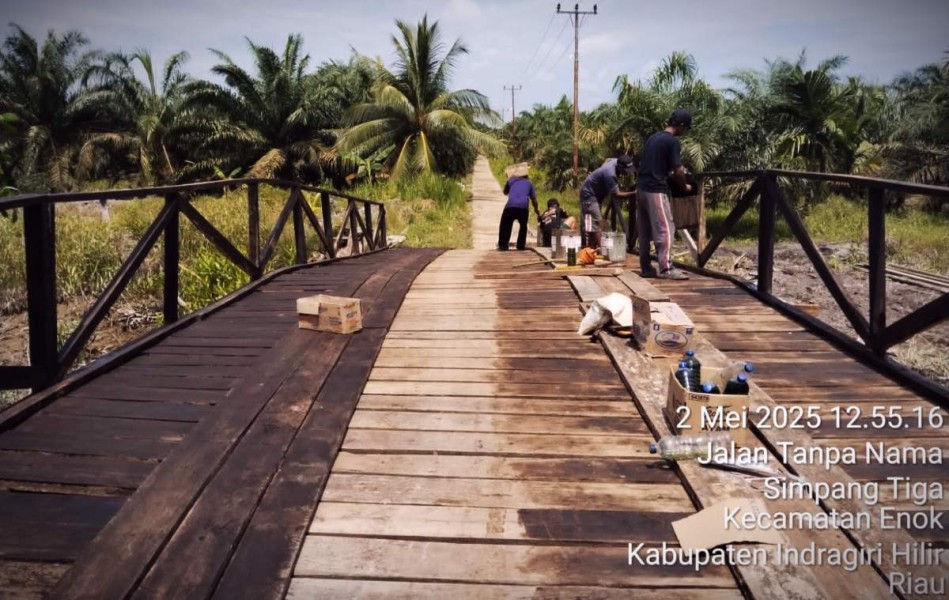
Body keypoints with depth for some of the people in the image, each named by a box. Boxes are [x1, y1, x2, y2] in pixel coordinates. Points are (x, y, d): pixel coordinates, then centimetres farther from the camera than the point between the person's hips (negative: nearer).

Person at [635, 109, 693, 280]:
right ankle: (666, 268, -5)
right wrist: (685, 186, 7)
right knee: (665, 229, -4)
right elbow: (678, 171, -9)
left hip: (641, 188, 9)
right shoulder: (672, 141, -9)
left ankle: (645, 267, 15)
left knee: (644, 231, 11)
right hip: (655, 190, -9)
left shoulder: (654, 137, 16)